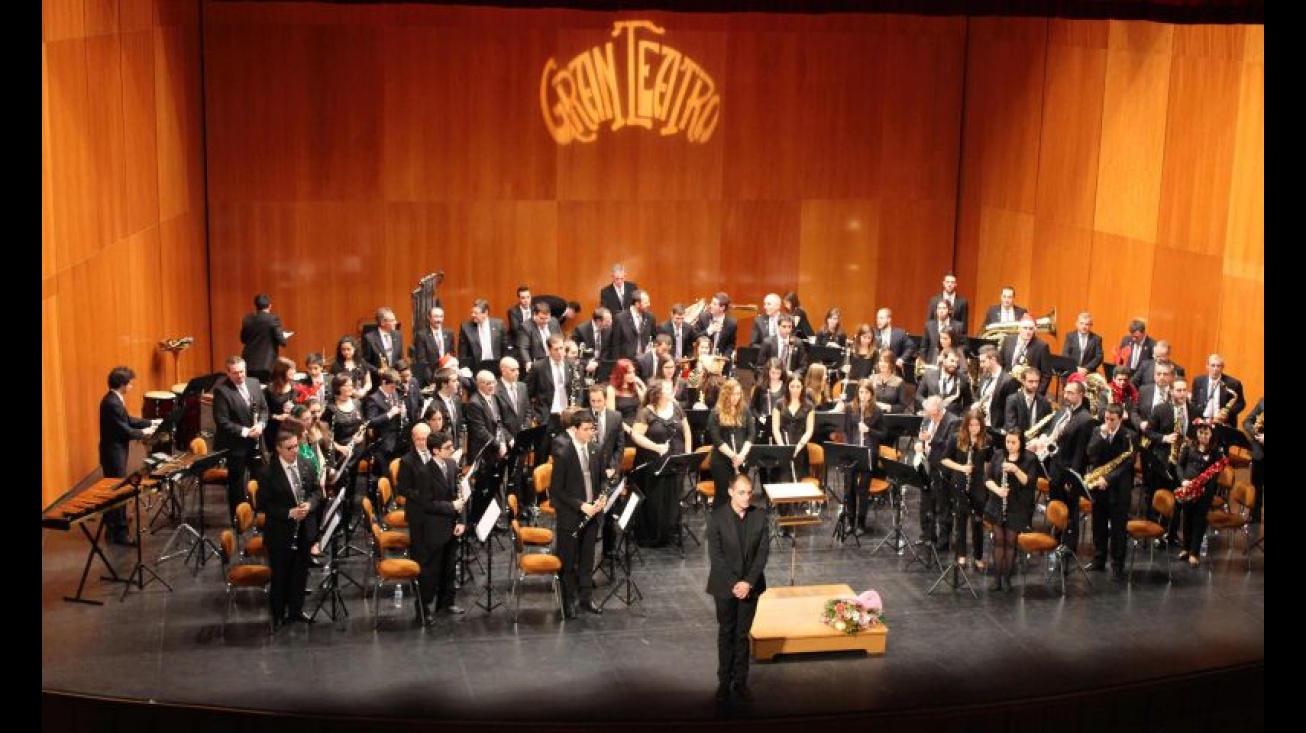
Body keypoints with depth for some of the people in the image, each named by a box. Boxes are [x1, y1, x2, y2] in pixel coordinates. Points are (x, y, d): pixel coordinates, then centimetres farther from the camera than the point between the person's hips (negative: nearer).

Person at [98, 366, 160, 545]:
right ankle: (119, 532, 4)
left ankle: (112, 526, 30)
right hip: (114, 453, -10)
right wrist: (144, 432, -9)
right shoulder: (112, 403, -25)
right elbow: (125, 431, -24)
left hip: (114, 452, 10)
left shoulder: (114, 399, 6)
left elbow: (127, 420, 14)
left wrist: (151, 422, 9)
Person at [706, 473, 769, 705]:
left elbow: (763, 552, -4)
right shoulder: (717, 517, -12)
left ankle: (740, 682, 14)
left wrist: (748, 582, -13)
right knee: (726, 633, 10)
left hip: (750, 584, 2)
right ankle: (724, 682, 17)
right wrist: (733, 583, -18)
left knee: (743, 634, 8)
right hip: (725, 585, -2)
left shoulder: (760, 516, -4)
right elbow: (715, 554, -13)